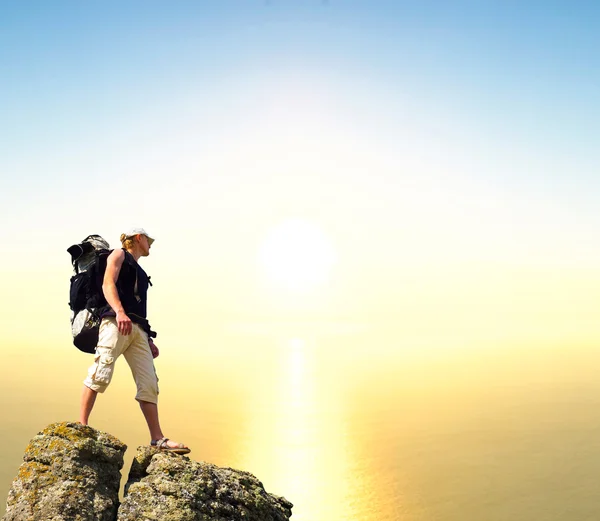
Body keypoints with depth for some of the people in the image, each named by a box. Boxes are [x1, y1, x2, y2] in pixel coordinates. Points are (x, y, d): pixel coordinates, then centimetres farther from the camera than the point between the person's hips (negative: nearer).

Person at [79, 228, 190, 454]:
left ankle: (158, 438, -5)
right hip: (117, 323, -7)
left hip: (138, 329, 7)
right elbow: (108, 284, -6)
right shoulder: (119, 254, 13)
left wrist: (148, 340, 21)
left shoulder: (139, 271, 34)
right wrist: (119, 312, -24)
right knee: (101, 375, -17)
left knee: (149, 384, -3)